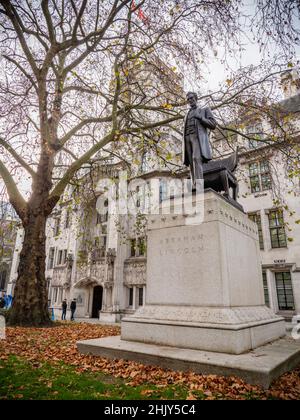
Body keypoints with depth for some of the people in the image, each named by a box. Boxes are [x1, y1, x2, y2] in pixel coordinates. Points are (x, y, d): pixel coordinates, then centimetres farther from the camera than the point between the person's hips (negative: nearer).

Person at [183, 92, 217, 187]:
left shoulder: (205, 110, 21)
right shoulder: (187, 116, 34)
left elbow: (213, 125, 7)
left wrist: (200, 117, -5)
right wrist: (184, 148, 9)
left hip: (198, 138, -5)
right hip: (188, 138, 5)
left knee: (197, 159, -29)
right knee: (191, 164, -10)